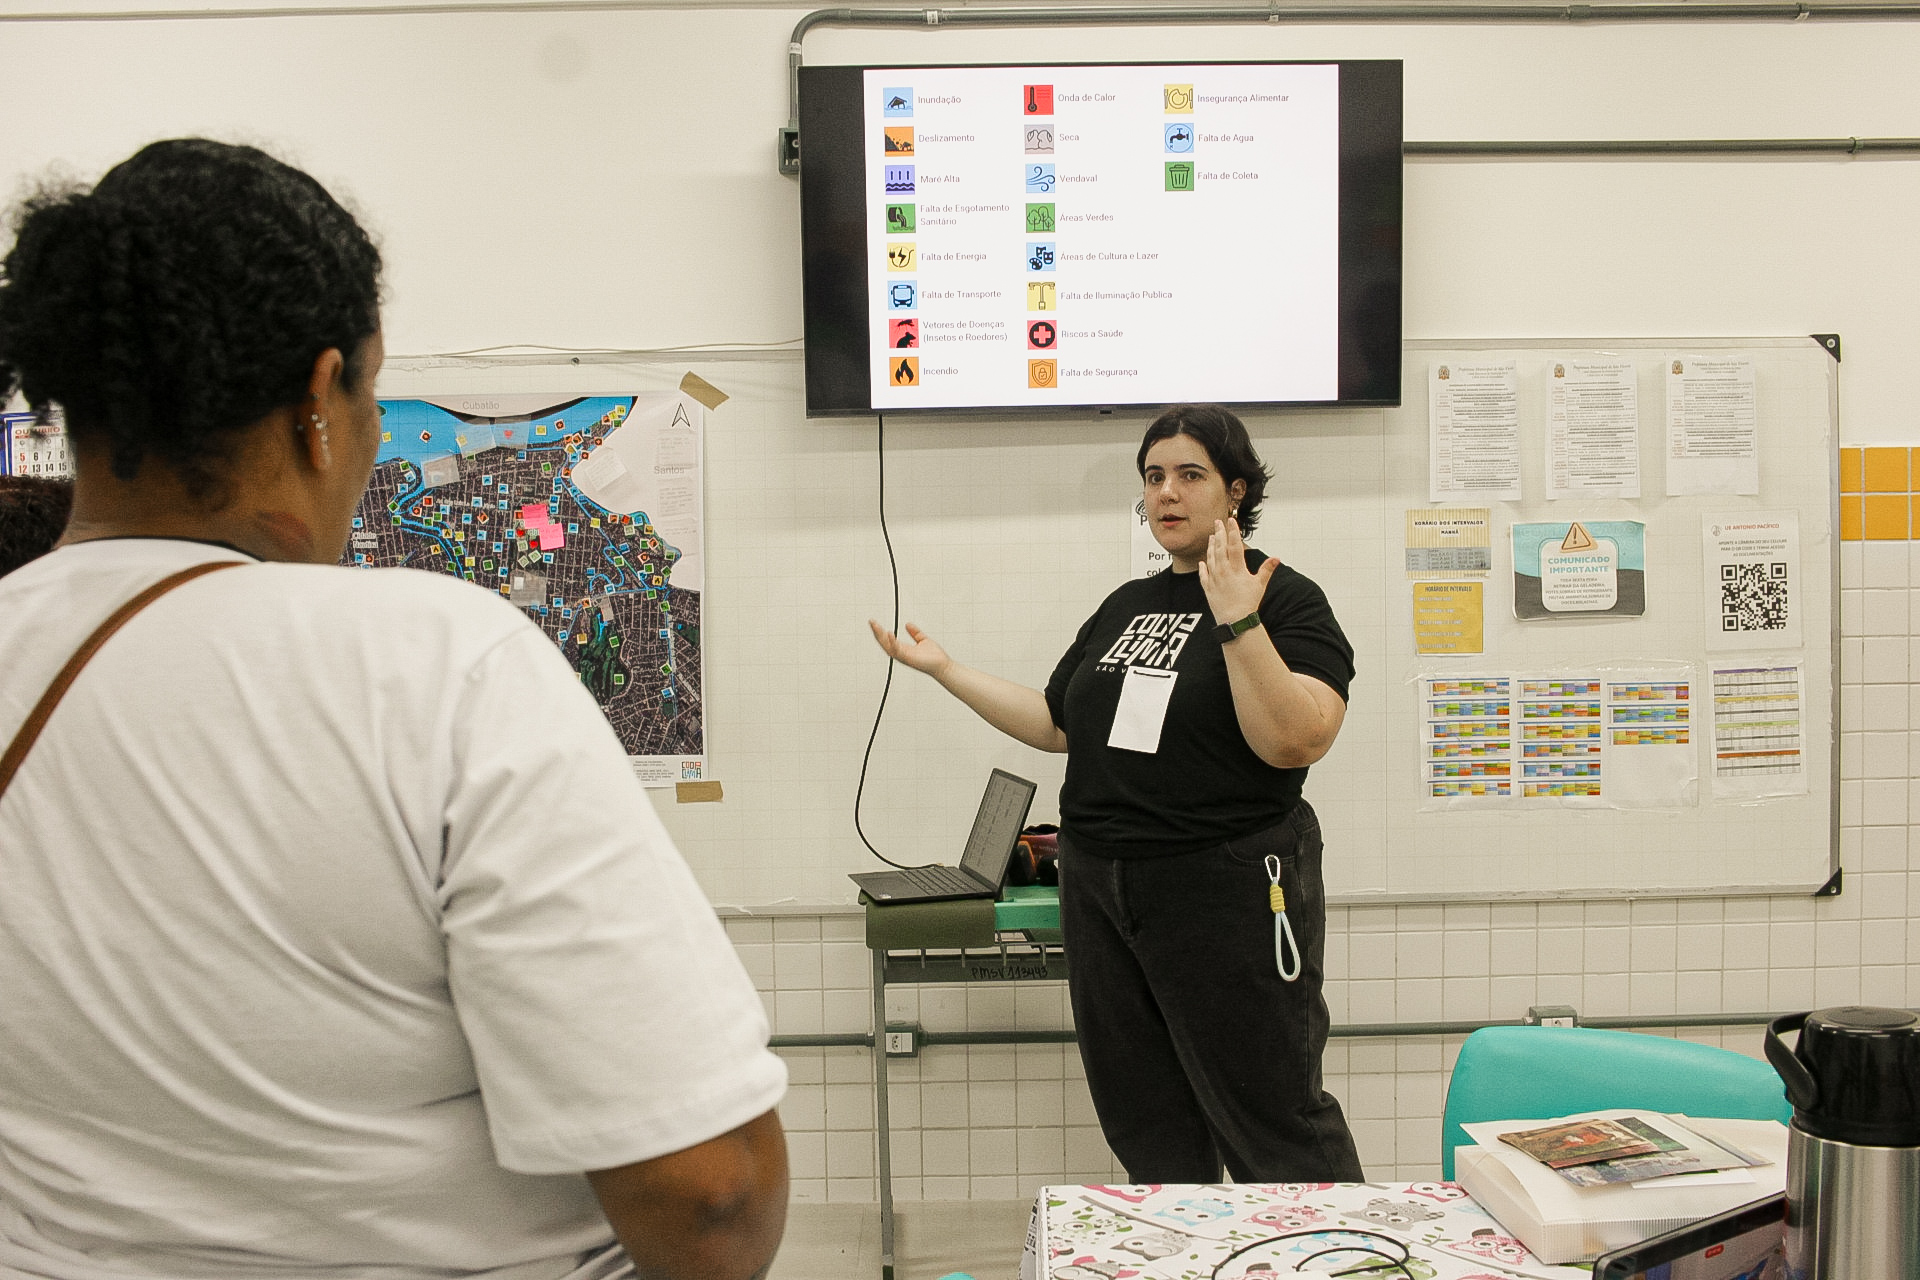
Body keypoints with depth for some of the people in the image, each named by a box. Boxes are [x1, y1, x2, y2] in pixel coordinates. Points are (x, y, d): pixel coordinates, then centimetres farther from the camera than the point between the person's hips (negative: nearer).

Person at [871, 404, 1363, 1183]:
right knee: (1143, 1123, 14)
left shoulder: (1287, 601, -7)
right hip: (1100, 888, 7)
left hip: (1226, 891, -7)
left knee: (1273, 1119, 0)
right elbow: (1056, 724, 18)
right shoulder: (1126, 607, 13)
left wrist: (1237, 621, -26)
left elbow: (1295, 741, -20)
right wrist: (944, 669, 15)